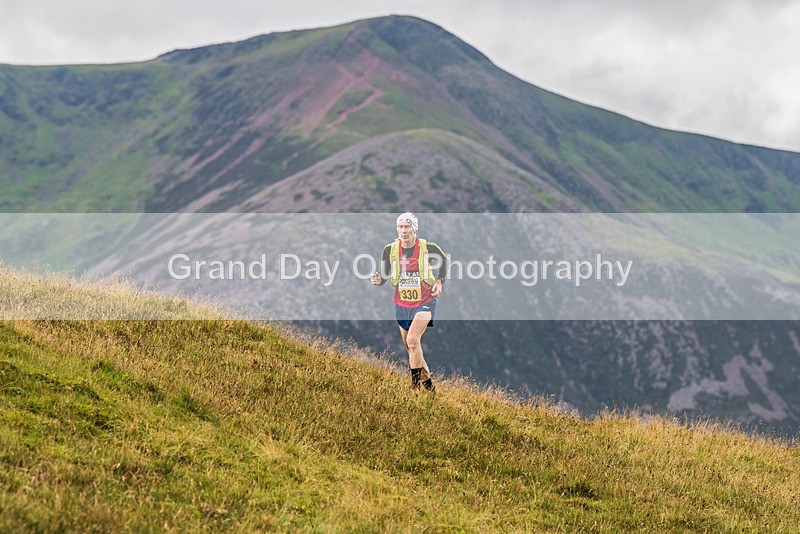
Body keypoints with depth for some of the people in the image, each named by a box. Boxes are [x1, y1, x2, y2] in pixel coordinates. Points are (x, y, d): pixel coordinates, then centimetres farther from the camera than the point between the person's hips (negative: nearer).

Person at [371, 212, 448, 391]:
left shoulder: (429, 248, -12)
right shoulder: (390, 250, -5)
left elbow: (444, 259, 9)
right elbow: (384, 274, 1)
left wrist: (439, 281, -3)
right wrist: (378, 280, -22)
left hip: (424, 302, -4)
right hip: (402, 304, 4)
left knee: (412, 339, -23)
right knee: (410, 347, 11)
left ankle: (415, 385, -15)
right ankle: (427, 382, 29)